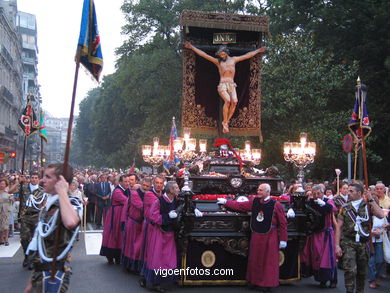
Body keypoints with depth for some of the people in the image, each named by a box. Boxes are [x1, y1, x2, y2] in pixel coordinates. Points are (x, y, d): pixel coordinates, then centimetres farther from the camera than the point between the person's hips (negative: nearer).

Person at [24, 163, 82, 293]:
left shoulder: (72, 204, -16)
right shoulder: (48, 205, 10)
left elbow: (71, 222, -43)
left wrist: (62, 191, -29)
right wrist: (32, 279, 19)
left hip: (54, 275, -8)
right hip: (39, 272, 8)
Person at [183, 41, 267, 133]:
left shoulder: (233, 59, 19)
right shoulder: (217, 61, 12)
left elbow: (248, 55, 25)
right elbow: (204, 55, 7)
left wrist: (258, 50, 30)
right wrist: (192, 47, 2)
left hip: (232, 85, 3)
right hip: (222, 85, -3)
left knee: (234, 101, -24)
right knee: (227, 100, -29)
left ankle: (227, 121, -13)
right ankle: (225, 122, -17)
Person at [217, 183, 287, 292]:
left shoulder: (276, 205, -9)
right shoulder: (254, 202, 4)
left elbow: (283, 223, -8)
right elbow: (240, 205, 14)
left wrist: (283, 239, -9)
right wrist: (225, 202, 14)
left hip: (269, 237, -4)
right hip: (256, 235, 5)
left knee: (268, 261, 2)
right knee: (255, 260, 12)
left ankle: (268, 284, 15)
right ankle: (254, 280, 27)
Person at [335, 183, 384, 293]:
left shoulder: (368, 205, 2)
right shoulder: (345, 208, 6)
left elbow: (381, 215, -18)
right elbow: (339, 227, 5)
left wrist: (371, 200, -12)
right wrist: (337, 245, -2)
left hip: (363, 243, 0)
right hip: (348, 243, 0)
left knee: (362, 272, 11)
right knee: (350, 270, -13)